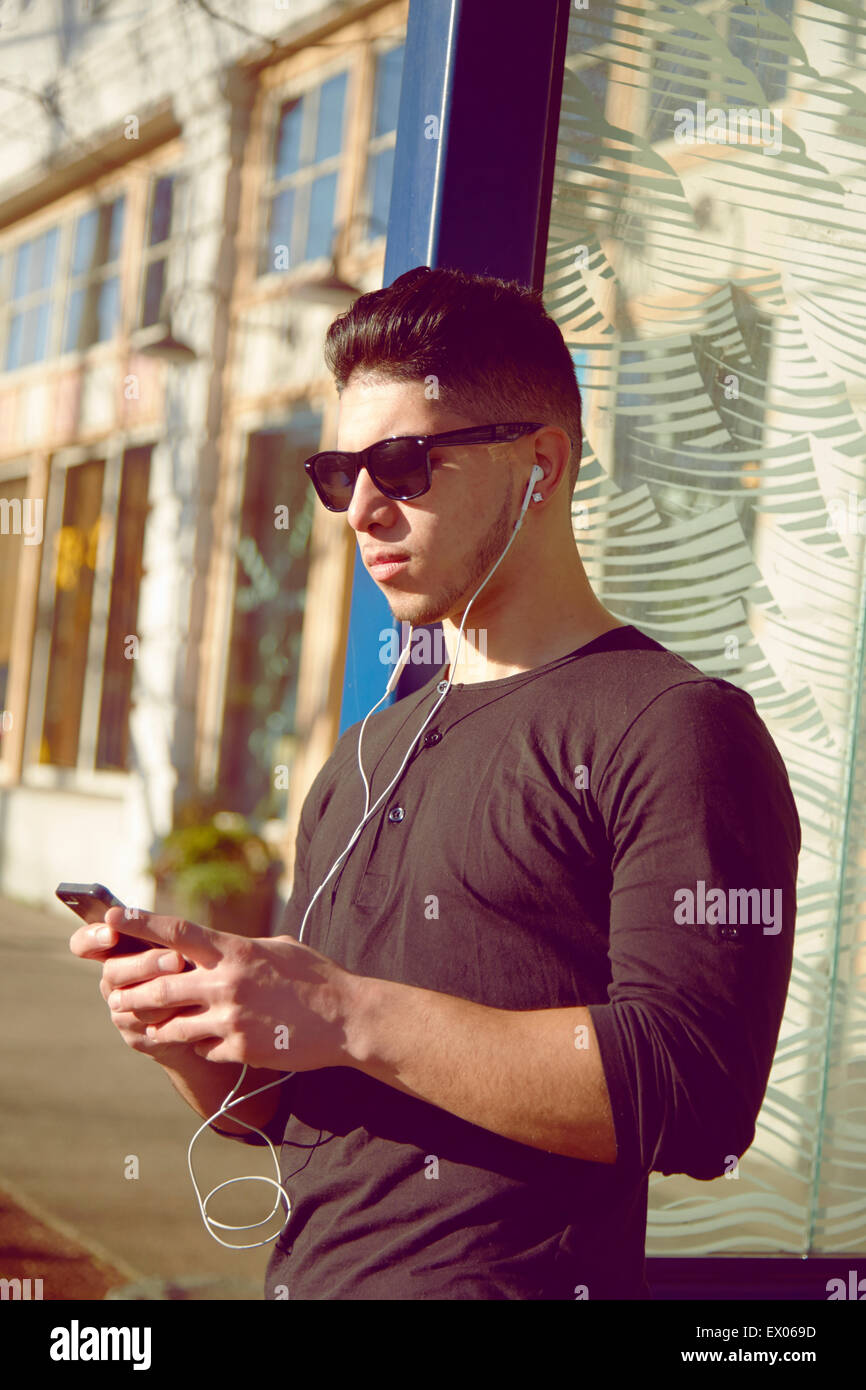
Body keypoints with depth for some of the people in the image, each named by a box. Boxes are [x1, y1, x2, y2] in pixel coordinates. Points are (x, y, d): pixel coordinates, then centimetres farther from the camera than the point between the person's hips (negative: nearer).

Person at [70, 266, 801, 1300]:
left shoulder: (674, 728, -9)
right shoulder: (362, 760, 14)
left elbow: (694, 1098, -20)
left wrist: (351, 1017, -20)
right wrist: (194, 1036, -4)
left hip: (516, 1280, -6)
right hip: (302, 1275, 6)